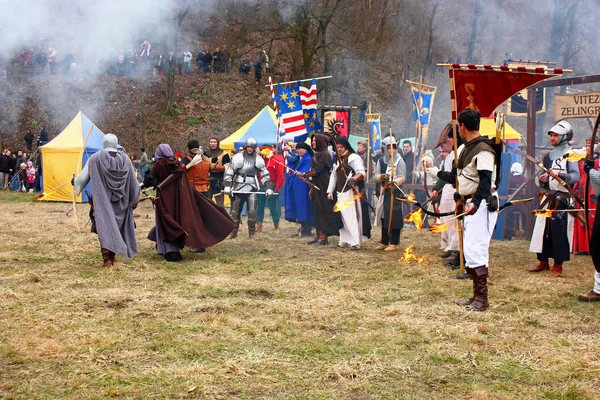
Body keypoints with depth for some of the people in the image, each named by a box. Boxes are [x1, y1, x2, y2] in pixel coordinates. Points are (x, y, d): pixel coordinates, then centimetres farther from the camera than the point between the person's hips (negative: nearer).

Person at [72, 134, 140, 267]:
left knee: (104, 228, 2)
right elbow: (133, 182, 4)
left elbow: (83, 177, -1)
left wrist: (75, 182, 22)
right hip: (120, 202, 3)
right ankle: (112, 257, 22)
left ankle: (107, 258, -10)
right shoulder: (125, 159, -1)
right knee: (116, 228, 15)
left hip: (102, 201, -3)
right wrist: (134, 200, 17)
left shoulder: (95, 158, -8)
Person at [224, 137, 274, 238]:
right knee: (235, 210, 3)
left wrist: (269, 188, -1)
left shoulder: (258, 159, 3)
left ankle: (252, 232, 4)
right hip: (239, 187, 0)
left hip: (252, 188, 0)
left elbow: (265, 175, 8)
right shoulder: (237, 157, -2)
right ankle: (234, 232, 13)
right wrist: (227, 186, -8)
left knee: (252, 211, -6)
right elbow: (229, 172, 0)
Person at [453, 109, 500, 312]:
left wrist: (475, 202, -33)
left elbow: (485, 180, -24)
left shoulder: (483, 149, -16)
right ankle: (476, 296, 18)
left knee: (475, 249, -13)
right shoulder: (466, 148, 13)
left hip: (482, 204, -10)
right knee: (469, 250, 12)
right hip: (470, 202, 10)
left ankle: (482, 298, -9)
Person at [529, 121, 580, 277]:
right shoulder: (548, 156, 16)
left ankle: (558, 265, 4)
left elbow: (576, 176, -16)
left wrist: (560, 174, -31)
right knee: (542, 229, 5)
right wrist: (542, 179, -2)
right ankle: (543, 261, 15)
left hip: (562, 199, -6)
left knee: (560, 231, -6)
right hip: (547, 197, 6)